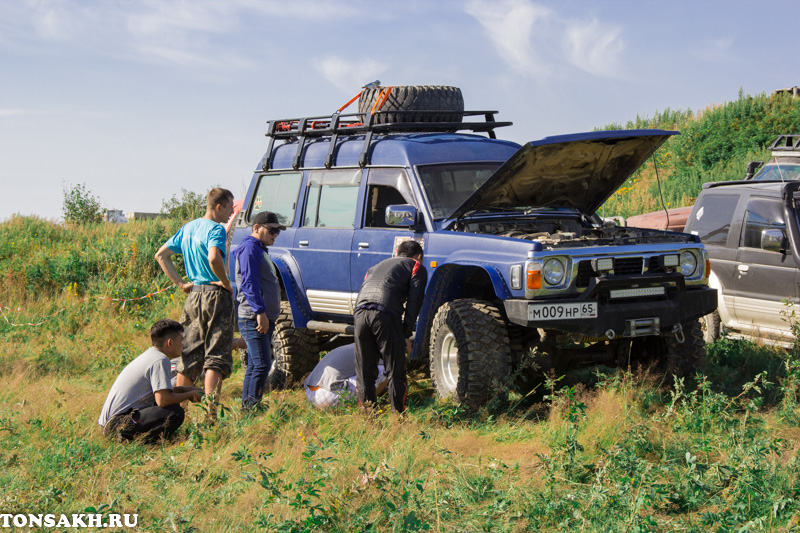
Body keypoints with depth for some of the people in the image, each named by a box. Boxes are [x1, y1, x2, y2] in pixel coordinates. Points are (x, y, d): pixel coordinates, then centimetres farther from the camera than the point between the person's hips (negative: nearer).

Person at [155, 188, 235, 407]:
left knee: (190, 355, 14)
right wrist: (226, 283, -16)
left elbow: (161, 255, 19)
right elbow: (214, 259, -31)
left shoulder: (188, 228, 14)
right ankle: (209, 411, -9)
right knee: (216, 355, -4)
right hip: (215, 297, -8)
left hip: (194, 296, 8)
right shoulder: (216, 229, -12)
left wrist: (181, 282, 13)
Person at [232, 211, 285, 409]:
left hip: (263, 319, 10)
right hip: (254, 319, -10)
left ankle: (246, 405, 16)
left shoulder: (260, 250, 23)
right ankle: (252, 406, -13)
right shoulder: (250, 248, -9)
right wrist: (260, 311, -27)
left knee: (254, 366, 12)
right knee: (261, 365, -14)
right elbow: (249, 283, -20)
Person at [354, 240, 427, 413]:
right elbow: (414, 302, 8)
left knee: (364, 371, 13)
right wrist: (407, 334, 8)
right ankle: (398, 413, 6)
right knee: (395, 371, 5)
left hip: (360, 310, 5)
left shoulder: (376, 267, 37)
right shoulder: (417, 268, 21)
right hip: (386, 313, -5)